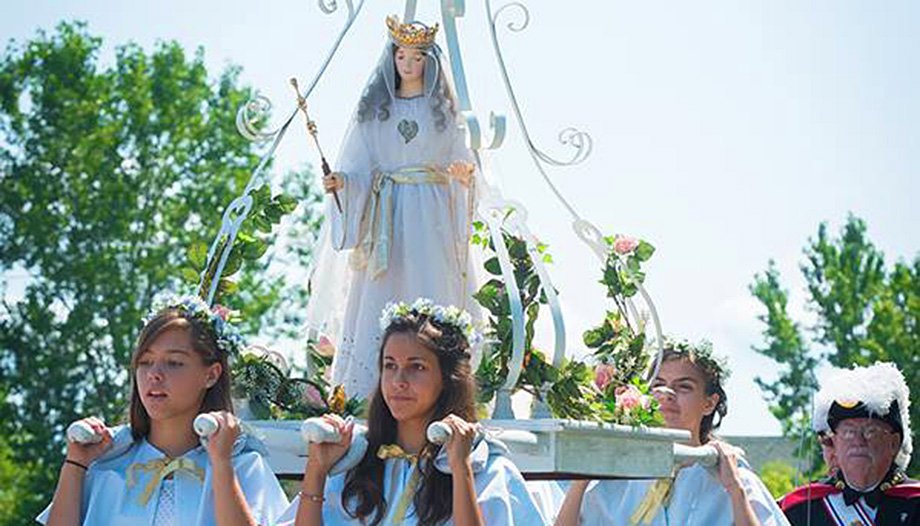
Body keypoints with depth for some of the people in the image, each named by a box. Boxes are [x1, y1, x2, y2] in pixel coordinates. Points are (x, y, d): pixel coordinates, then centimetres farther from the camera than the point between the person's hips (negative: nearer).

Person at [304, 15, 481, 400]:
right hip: (385, 214, 0)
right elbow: (360, 166, 6)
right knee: (378, 297, -5)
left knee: (430, 295, -7)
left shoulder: (442, 109, 10)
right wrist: (341, 181, -14)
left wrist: (465, 175, -15)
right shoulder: (373, 108, 10)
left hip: (430, 216, 0)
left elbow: (460, 162, 7)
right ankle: (365, 394, -4)